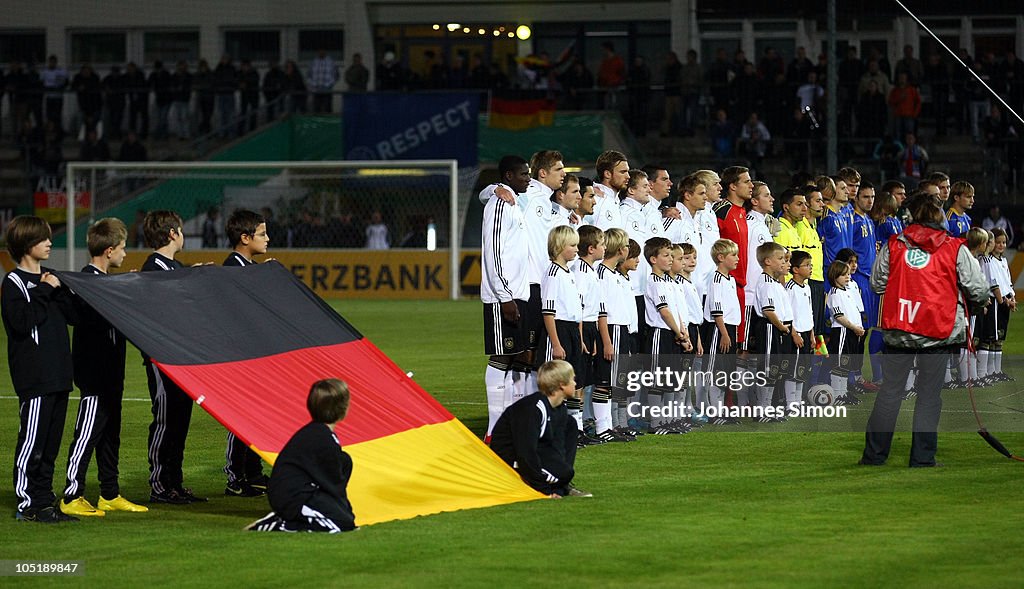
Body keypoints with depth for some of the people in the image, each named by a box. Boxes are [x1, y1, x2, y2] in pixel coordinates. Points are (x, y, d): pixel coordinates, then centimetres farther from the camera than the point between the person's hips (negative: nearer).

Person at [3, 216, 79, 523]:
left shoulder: (50, 279, 18)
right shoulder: (14, 282, -6)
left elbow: (74, 315, 11)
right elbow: (22, 322, -19)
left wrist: (59, 291, -3)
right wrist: (44, 291, -13)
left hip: (57, 374, 8)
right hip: (33, 376, -8)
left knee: (51, 442, 9)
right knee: (32, 440, -8)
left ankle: (45, 501, 14)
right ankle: (28, 504, -4)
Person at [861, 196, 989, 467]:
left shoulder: (893, 245, 2)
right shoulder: (955, 249, -4)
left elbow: (876, 284, 11)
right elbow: (979, 290, 0)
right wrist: (971, 302, 22)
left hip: (898, 330, 2)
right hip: (939, 332, -2)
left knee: (890, 389, 10)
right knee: (929, 394, 6)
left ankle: (874, 454, 14)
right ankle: (922, 457, 6)